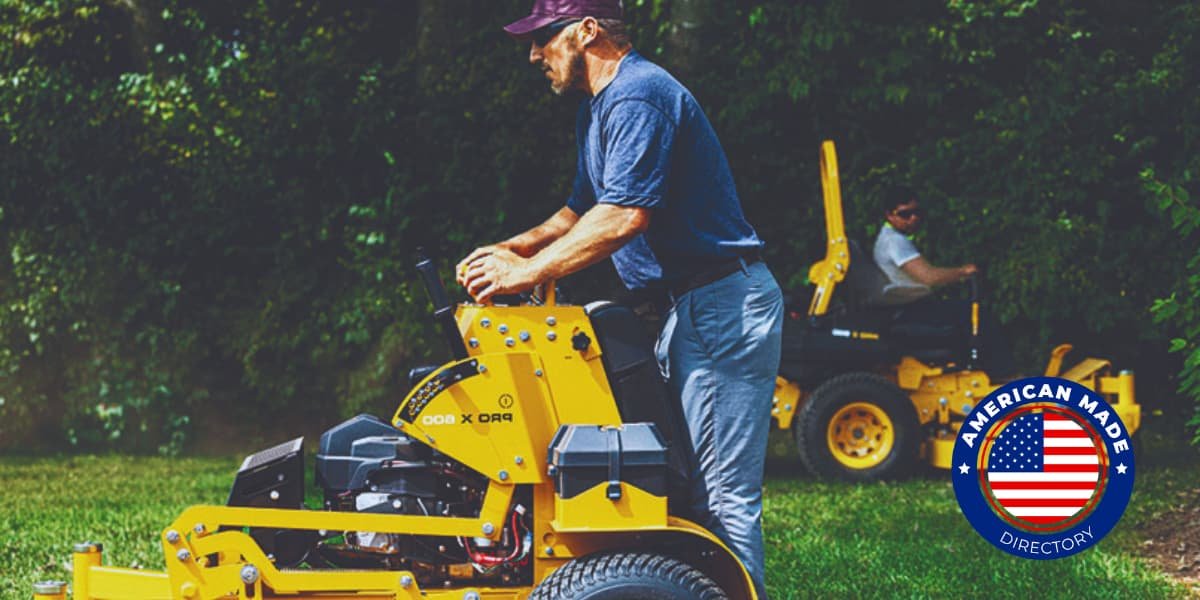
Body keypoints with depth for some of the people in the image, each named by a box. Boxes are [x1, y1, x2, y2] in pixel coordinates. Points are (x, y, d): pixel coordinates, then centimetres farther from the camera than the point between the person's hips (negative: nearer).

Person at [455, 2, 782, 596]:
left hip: (723, 305, -11)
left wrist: (526, 272, -18)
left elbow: (624, 216, -25)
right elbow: (582, 211, 27)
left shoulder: (638, 96, -16)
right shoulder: (598, 108, 19)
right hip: (688, 307, 11)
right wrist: (516, 247, 9)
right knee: (684, 482, 11)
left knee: (722, 494, -10)